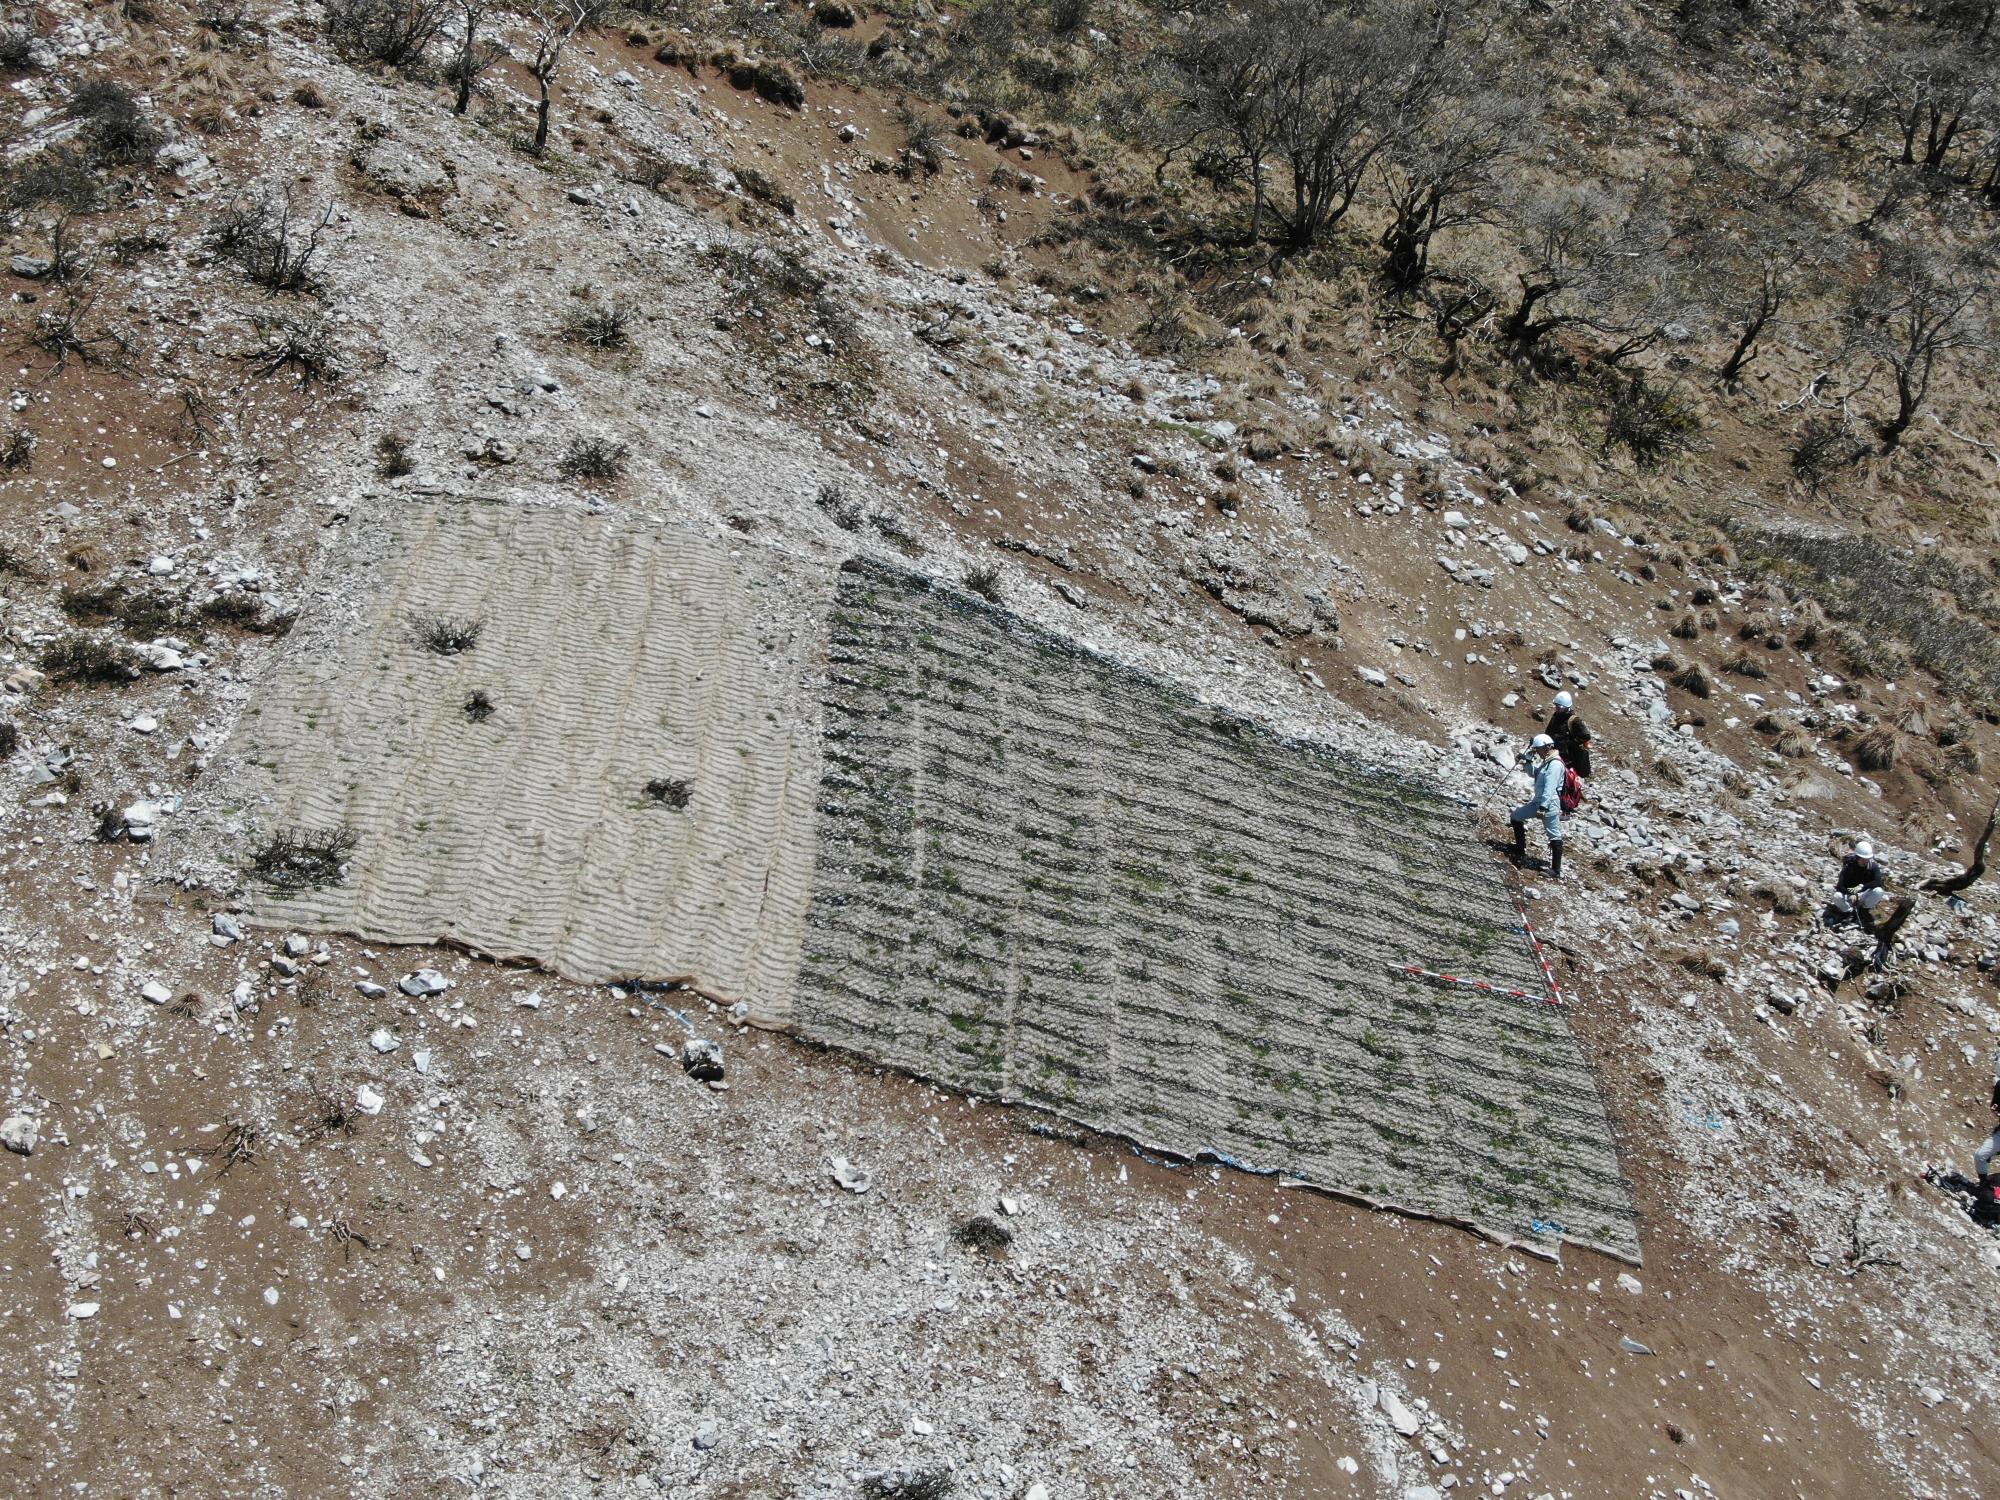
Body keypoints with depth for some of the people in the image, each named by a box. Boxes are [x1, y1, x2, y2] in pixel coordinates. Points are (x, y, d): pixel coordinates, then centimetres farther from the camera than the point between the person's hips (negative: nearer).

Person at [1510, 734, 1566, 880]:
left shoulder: (1555, 764, -19)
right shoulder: (1546, 761, 12)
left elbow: (1550, 787, -27)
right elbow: (1532, 773, 23)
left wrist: (1543, 806, -33)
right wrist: (1530, 759, 7)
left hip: (1550, 804, -9)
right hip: (1539, 801, 9)